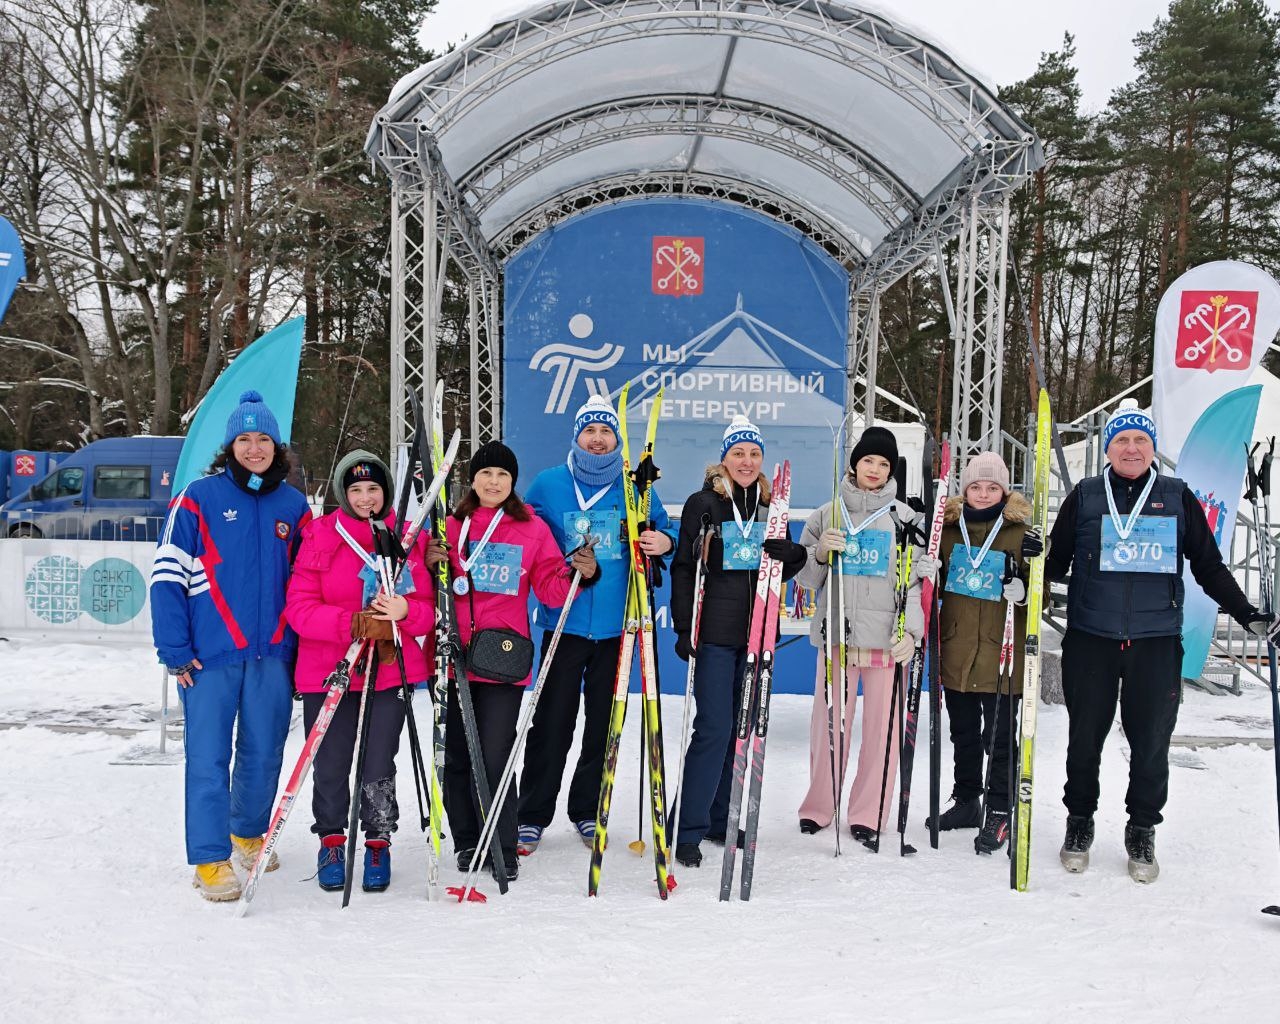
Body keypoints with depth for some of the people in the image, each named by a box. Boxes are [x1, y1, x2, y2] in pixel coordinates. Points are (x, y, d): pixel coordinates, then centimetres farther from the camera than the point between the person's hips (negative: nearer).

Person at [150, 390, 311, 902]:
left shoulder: (293, 505, 9)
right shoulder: (199, 497, -2)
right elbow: (168, 575, -4)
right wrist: (175, 650, -10)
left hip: (272, 654, 4)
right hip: (211, 653, -3)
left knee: (263, 754, 12)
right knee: (209, 758, -1)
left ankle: (248, 832, 35)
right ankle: (210, 858, 10)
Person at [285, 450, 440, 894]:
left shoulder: (409, 539, 5)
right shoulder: (320, 537, 0)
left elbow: (430, 608, 5)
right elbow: (299, 607, -7)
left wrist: (406, 612, -18)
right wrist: (353, 624, -20)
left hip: (390, 670, 1)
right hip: (327, 672, -1)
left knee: (378, 766, 4)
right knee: (330, 766, 7)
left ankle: (378, 843, 26)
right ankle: (332, 840, 30)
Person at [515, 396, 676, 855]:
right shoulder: (548, 484, 3)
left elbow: (662, 527, 13)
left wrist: (665, 541, -10)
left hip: (616, 625, 2)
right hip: (564, 623, -2)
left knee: (603, 723, 11)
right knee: (551, 724, 0)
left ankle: (587, 810, 26)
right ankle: (532, 815, 13)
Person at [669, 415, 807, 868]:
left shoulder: (771, 504, 12)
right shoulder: (703, 503, -2)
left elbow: (785, 569, 17)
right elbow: (684, 568, -3)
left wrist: (793, 554, -8)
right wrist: (684, 628, -11)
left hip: (756, 631, 5)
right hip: (714, 631, -5)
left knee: (742, 727, 10)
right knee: (714, 727, -8)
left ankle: (720, 819, 23)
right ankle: (689, 828, 1)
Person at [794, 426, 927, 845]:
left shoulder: (905, 518, 7)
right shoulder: (827, 515, 11)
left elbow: (918, 578, 3)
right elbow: (805, 577, 12)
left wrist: (910, 629, -8)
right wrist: (821, 553, -7)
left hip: (886, 637, -1)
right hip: (836, 634, 1)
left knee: (881, 727, 1)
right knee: (829, 723, 4)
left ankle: (868, 813, 14)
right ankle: (818, 806, 19)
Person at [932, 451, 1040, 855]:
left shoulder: (1020, 533, -3)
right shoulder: (948, 526, 6)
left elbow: (1033, 595, -3)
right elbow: (935, 579, 17)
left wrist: (1025, 573, -23)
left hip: (1001, 654, -4)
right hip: (956, 651, 4)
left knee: (999, 738, 0)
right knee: (963, 734, 17)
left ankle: (999, 813, 10)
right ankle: (966, 801, 31)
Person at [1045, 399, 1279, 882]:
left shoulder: (1177, 497, 7)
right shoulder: (1085, 496, 5)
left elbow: (1209, 565, 11)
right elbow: (1056, 560, 8)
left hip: (1156, 641, 0)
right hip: (1090, 638, 0)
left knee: (1151, 741, 5)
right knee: (1085, 737, 8)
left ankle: (1142, 832, 24)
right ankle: (1079, 823, 26)